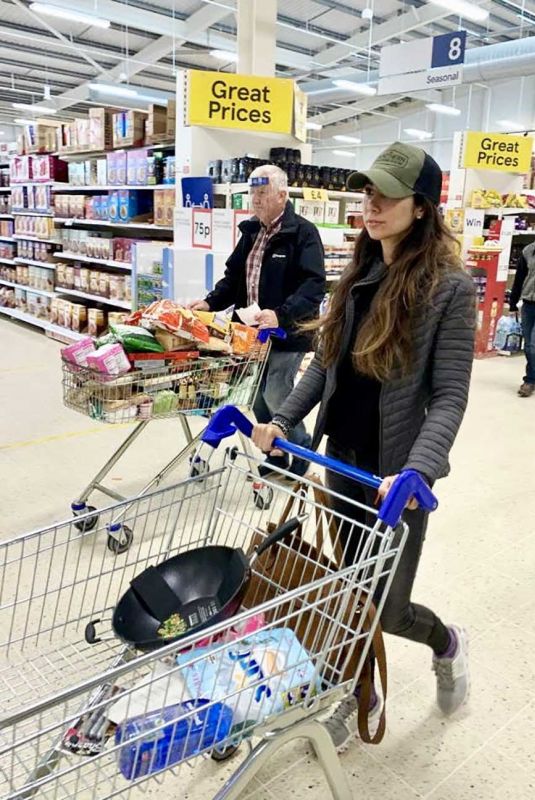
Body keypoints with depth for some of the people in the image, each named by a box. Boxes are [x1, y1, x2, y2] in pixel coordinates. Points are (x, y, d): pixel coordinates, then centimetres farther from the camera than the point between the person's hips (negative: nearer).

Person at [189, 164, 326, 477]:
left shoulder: (303, 232, -11)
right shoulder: (252, 231, 13)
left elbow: (314, 285, -20)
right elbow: (234, 275, 18)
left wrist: (281, 315, -33)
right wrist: (210, 302, 1)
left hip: (287, 334, -7)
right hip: (254, 333, 7)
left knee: (276, 397, -7)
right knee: (259, 400, 12)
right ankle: (276, 456, 30)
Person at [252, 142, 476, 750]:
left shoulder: (450, 286, -13)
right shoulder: (359, 274, 5)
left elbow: (449, 396, -15)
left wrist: (416, 471, -29)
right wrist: (283, 419, -1)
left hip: (395, 474, -5)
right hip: (342, 460, 6)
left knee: (386, 608, 5)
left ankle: (447, 643, 40)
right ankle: (361, 696, 41)